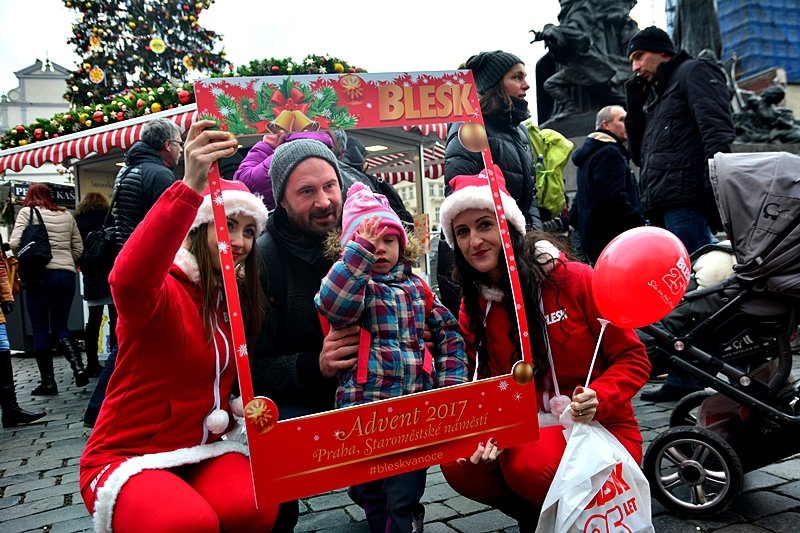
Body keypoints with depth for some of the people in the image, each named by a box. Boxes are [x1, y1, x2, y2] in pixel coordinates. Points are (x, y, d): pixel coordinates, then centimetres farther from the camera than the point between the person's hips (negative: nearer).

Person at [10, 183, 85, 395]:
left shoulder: (27, 212, 1)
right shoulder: (66, 215, 14)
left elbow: (15, 243, -8)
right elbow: (78, 249, 14)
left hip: (40, 275, -4)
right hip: (67, 275, 4)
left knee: (40, 329, 5)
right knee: (60, 327, 13)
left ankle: (48, 381, 6)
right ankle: (78, 367, -7)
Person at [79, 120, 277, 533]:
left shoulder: (238, 301, 6)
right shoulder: (163, 289, -17)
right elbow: (128, 280, -41)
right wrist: (190, 188, -50)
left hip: (203, 451, 5)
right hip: (129, 457, -4)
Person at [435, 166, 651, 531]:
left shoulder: (574, 280, -12)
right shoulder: (473, 308, 1)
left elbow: (633, 358, -6)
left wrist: (598, 399, -25)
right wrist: (490, 432, -19)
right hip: (526, 435, 4)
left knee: (529, 465, -33)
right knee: (459, 464, -21)